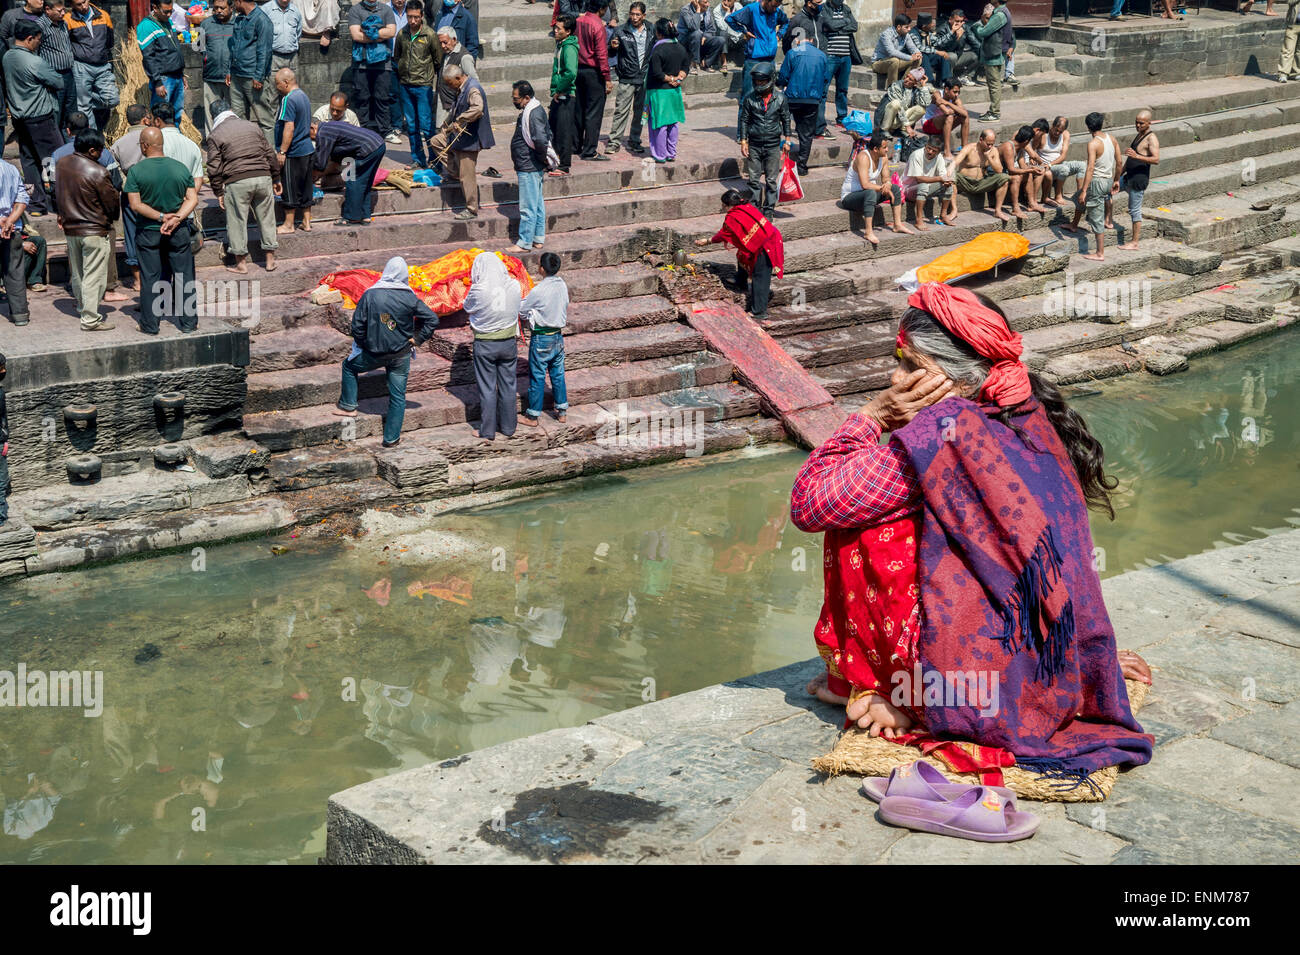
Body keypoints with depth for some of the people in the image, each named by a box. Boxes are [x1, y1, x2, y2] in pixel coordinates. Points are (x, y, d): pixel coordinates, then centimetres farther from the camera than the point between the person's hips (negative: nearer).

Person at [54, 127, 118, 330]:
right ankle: (90, 319, 1)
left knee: (77, 274, 20)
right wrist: (112, 217, 8)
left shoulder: (61, 164, 1)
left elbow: (59, 194, 14)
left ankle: (82, 307, 36)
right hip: (94, 231, -7)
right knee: (93, 276, -1)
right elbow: (112, 203, -12)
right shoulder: (97, 172, -20)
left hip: (70, 228, 7)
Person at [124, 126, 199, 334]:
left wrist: (161, 217, -13)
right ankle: (188, 322, 14)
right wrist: (177, 218, -14)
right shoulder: (180, 168, -3)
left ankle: (150, 325, 12)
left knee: (150, 279, 7)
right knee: (183, 276, 9)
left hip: (148, 231, -1)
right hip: (179, 232, 1)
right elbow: (193, 199, -6)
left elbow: (135, 205, -13)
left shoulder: (136, 171, -10)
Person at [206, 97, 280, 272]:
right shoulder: (253, 126, 14)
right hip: (263, 178, 4)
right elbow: (269, 154, 16)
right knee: (266, 218, 14)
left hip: (237, 182, -4)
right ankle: (270, 259, 20)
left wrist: (218, 192, 6)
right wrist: (276, 178, 23)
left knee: (237, 221, 7)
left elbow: (214, 167, -2)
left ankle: (240, 263, 12)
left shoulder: (215, 136, 2)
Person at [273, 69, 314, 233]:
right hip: (307, 150, 9)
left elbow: (289, 128, -22)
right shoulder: (304, 96, 12)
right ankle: (306, 222, 19)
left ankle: (288, 225, 8)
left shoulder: (289, 100, -18)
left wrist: (282, 152, -19)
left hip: (293, 153, -9)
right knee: (305, 188, 14)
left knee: (289, 190, 1)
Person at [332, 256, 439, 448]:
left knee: (349, 365, 27)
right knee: (398, 396, 11)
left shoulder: (370, 295, -10)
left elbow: (357, 325, -7)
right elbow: (432, 319, -7)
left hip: (374, 353, -1)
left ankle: (348, 406, 27)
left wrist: (364, 345, 8)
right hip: (401, 355, 1)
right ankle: (392, 438, 13)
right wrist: (417, 340, 0)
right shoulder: (410, 297, -8)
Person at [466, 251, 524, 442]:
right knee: (508, 386, 15)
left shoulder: (478, 290, -19)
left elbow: (468, 308, -2)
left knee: (487, 389, 8)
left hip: (485, 344, -3)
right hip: (509, 342, 3)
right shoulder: (513, 286, -9)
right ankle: (508, 427, 26)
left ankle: (488, 431, 15)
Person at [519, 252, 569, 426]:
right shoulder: (562, 286, -2)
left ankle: (532, 416, 14)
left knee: (537, 377, 5)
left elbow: (521, 309, -9)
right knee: (558, 374, 16)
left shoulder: (539, 290, -21)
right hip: (558, 335, 6)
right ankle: (562, 412, 24)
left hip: (541, 339, -6)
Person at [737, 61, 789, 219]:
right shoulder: (750, 99, 0)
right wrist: (743, 141, 1)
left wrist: (787, 141, 6)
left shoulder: (780, 98, 0)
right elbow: (744, 120, 6)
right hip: (754, 145, 1)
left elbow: (786, 120, 8)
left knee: (771, 180, 2)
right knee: (754, 179, 3)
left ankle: (769, 209, 12)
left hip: (773, 145, -1)